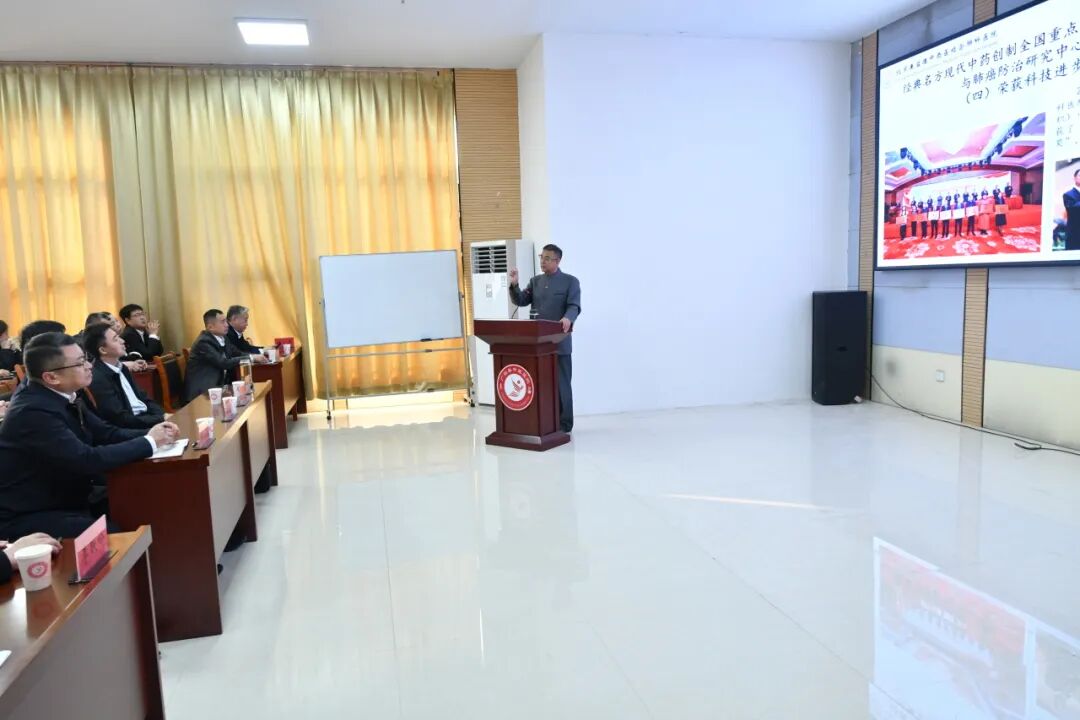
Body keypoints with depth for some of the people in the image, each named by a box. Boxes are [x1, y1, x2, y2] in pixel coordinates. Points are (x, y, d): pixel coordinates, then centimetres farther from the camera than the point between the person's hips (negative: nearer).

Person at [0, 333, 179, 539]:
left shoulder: (61, 397, 1)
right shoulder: (33, 412, -25)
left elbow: (106, 433, 7)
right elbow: (88, 460, -30)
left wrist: (150, 433, -10)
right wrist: (149, 442, -21)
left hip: (65, 498, 8)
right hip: (28, 517, -8)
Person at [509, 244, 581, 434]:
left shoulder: (570, 281, -1)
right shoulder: (535, 281, 14)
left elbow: (574, 306, -11)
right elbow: (520, 301, 9)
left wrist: (568, 318, -33)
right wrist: (514, 285, -9)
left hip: (559, 342, -5)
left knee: (561, 383, 2)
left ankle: (564, 424, 10)